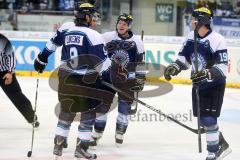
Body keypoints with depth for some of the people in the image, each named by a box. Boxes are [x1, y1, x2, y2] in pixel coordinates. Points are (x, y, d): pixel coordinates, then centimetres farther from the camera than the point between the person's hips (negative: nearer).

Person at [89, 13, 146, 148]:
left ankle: (120, 134, 19)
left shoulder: (137, 41, -3)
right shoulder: (107, 37, -6)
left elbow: (140, 62, 2)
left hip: (127, 78, 0)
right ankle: (97, 134, 8)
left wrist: (140, 80, 0)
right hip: (107, 76, 0)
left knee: (125, 106, 2)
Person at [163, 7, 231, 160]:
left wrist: (207, 73, -40)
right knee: (203, 118, 11)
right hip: (198, 83, 7)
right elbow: (184, 58, 9)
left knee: (209, 118, -12)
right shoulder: (191, 37, -1)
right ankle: (222, 145, 28)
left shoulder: (217, 40, -22)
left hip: (214, 85, -7)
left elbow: (222, 68, -26)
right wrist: (173, 68, -9)